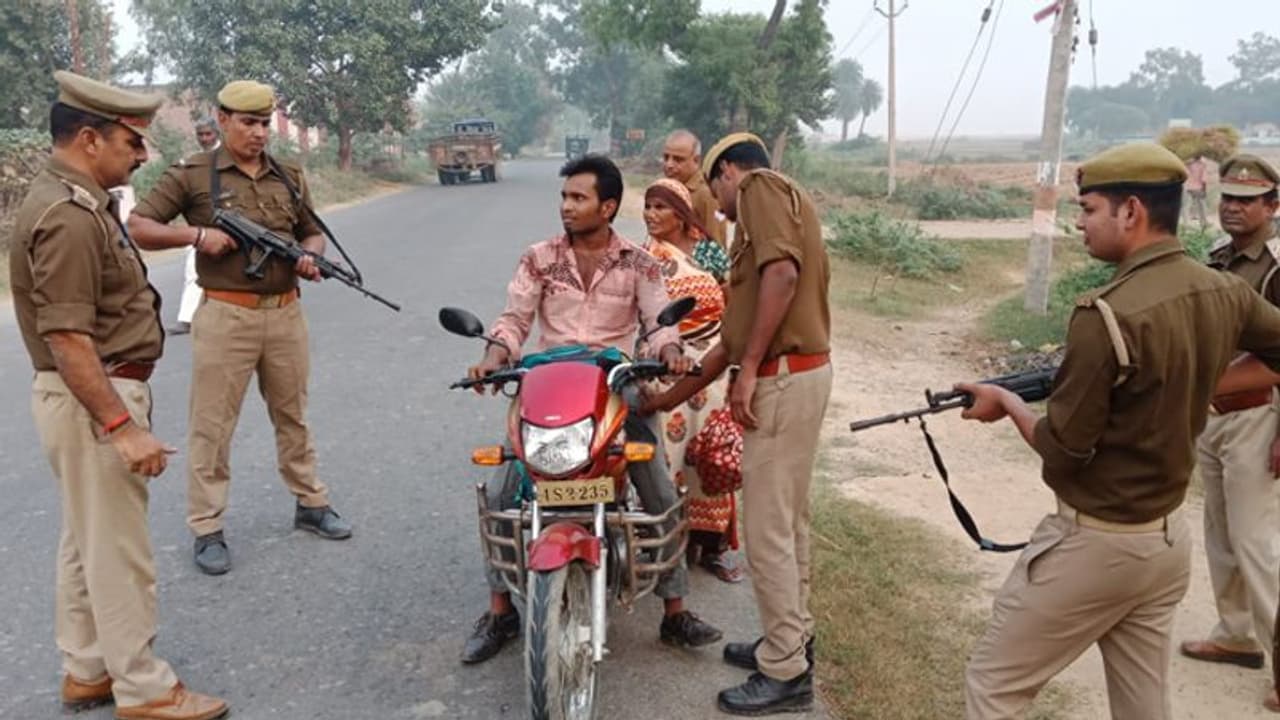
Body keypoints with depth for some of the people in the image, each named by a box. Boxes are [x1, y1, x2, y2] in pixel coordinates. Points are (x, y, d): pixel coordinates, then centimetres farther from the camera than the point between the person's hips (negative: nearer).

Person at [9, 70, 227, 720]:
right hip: (94, 400, -11)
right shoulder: (68, 217, -21)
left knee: (87, 541, 18)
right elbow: (67, 340, -26)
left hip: (98, 393, 11)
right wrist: (122, 427, -27)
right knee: (118, 551, -1)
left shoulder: (78, 201, 12)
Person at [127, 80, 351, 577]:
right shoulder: (192, 175, -2)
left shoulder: (289, 177, 10)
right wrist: (196, 234, -16)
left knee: (293, 415, 16)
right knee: (212, 425, 2)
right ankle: (207, 530, 13)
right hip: (226, 317, -4)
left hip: (285, 314, 4)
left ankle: (310, 504, 30)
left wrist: (311, 256, -4)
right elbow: (136, 227, -2)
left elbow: (312, 233, 19)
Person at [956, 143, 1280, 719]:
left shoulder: (1107, 314, -24)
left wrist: (1007, 402, -2)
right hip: (1169, 540, 8)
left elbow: (1063, 449, -19)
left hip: (1093, 544, -7)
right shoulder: (1227, 293, -1)